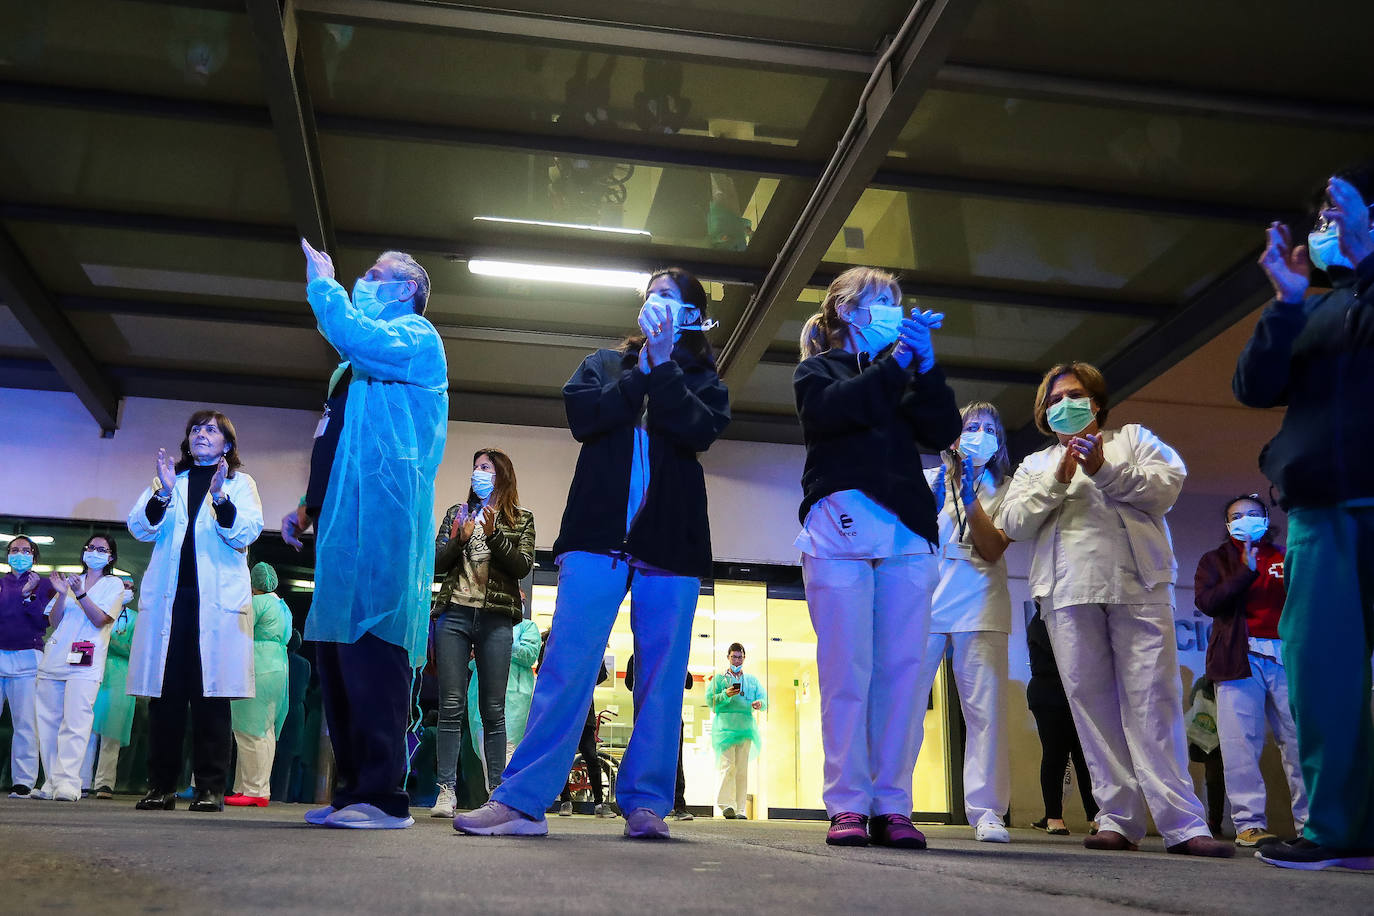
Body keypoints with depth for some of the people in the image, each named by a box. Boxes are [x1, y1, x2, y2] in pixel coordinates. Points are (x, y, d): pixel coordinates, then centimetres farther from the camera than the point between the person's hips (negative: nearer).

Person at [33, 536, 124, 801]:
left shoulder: (114, 584, 9)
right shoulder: (71, 580, 21)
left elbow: (100, 620, -4)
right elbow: (54, 621, 13)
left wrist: (80, 594, -16)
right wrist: (62, 594, -3)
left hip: (84, 662, -5)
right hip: (54, 658, 5)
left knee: (75, 721, -15)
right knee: (48, 721, 1)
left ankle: (68, 783, -20)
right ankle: (51, 783, 6)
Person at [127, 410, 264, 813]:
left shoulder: (240, 484, 14)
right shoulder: (168, 480, 21)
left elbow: (246, 534, -2)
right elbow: (140, 528, 7)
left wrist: (220, 498, -19)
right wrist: (163, 494, -11)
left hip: (218, 599, -2)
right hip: (167, 598, 2)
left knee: (211, 694, -5)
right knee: (165, 693, -1)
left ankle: (211, 787, -3)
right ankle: (161, 786, 5)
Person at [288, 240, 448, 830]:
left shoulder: (415, 336, 3)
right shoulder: (362, 363, 30)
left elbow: (353, 336, -19)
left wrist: (321, 283, -2)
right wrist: (309, 508, 21)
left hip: (378, 519, -10)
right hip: (345, 521, 10)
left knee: (370, 645, -16)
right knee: (335, 652, 7)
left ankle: (382, 795, -16)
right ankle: (351, 791, 11)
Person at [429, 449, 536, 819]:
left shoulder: (521, 520, 11)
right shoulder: (457, 513, 17)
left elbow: (522, 567, -1)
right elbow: (437, 563, 11)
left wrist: (493, 535, -13)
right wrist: (460, 539, -8)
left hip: (496, 619, -2)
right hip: (454, 614, 2)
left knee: (493, 709, -1)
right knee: (452, 706, -4)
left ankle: (496, 791, 3)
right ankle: (446, 791, -3)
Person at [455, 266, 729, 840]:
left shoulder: (702, 378, 17)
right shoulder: (605, 363, 20)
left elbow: (701, 430, -5)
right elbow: (583, 416, 0)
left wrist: (662, 370, -7)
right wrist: (642, 373, -3)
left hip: (670, 541, 1)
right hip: (600, 534, 0)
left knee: (663, 674, -2)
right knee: (567, 663, -8)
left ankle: (645, 803, 3)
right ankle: (521, 799, -8)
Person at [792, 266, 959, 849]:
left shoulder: (905, 373, 27)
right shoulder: (819, 369, 17)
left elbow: (943, 433, 11)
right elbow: (829, 410, -6)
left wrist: (926, 366, 0)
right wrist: (895, 364, -5)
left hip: (907, 531, 4)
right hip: (840, 525, -3)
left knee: (903, 669, -4)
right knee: (847, 669, -8)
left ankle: (892, 806, -2)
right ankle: (848, 805, -6)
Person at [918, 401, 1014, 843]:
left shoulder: (1005, 490, 13)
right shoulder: (928, 481, 16)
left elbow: (993, 549, 0)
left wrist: (969, 496, -10)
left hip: (980, 605, 0)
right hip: (923, 601, 0)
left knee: (985, 709, -6)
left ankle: (986, 811, -2)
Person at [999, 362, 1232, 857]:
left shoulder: (1134, 439, 21)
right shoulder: (1034, 465, 25)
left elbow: (1168, 486, 4)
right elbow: (1014, 523, 10)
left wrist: (1105, 470, -6)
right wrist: (1057, 479, -2)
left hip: (1137, 586, -2)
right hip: (1068, 592, 2)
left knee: (1153, 700, -10)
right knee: (1092, 703, -2)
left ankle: (1183, 824, -11)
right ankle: (1118, 819, 2)